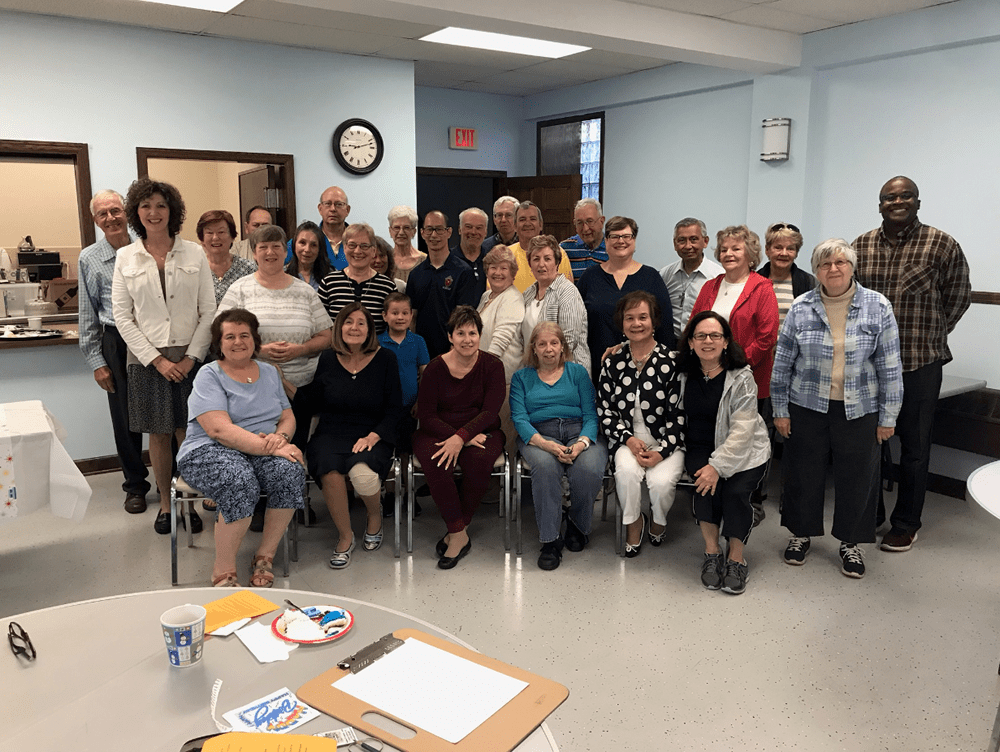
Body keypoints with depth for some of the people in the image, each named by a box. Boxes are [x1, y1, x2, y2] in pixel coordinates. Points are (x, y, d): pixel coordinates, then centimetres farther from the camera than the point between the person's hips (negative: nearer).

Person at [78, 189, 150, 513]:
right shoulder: (89, 259, 5)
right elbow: (88, 316, 7)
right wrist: (96, 361, 3)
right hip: (116, 344, 1)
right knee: (125, 419, 7)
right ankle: (135, 485, 22)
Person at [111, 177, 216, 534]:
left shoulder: (194, 253, 1)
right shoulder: (125, 257, 3)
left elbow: (209, 310, 0)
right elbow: (122, 316, 0)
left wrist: (191, 357, -8)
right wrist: (157, 360, -8)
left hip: (190, 357, -1)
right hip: (147, 359, 1)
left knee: (187, 433, 1)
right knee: (158, 435, 8)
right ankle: (165, 504, 22)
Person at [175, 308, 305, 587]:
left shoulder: (269, 372, 16)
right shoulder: (209, 375, -3)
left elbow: (288, 418, 15)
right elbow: (220, 430, -16)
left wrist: (280, 437, -11)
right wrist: (270, 448, -25)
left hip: (262, 451, 5)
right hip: (210, 451, -5)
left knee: (290, 470, -28)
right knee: (240, 483, -36)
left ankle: (264, 556, -13)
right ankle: (223, 572, -20)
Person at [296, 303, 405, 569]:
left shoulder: (385, 359, 4)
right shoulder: (327, 360, 10)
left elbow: (394, 410, 3)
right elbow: (311, 405, 9)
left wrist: (373, 437, -13)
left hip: (372, 436, -1)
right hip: (331, 434, 2)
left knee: (363, 474, -32)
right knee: (330, 473, -31)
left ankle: (375, 515, 7)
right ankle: (345, 537, -4)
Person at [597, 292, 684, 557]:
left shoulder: (671, 361, -6)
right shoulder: (613, 363, 3)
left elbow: (679, 414, -6)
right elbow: (604, 410, 5)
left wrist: (662, 451, -16)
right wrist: (629, 439, -11)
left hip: (667, 441, -2)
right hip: (627, 439, 2)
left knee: (661, 481, -27)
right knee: (626, 470, -29)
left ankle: (658, 521, 11)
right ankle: (633, 524, 0)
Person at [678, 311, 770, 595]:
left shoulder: (741, 378, -11)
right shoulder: (684, 373, 2)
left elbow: (742, 430, -17)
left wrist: (718, 465, -25)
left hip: (743, 451, -2)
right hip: (699, 447, 3)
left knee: (735, 491, -27)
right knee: (705, 483, -27)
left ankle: (736, 558, -6)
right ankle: (712, 552, -12)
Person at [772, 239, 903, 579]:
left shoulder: (877, 307, -4)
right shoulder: (801, 308, -2)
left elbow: (890, 368, -1)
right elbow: (782, 363, 2)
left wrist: (887, 417, -2)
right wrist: (780, 410, 1)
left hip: (859, 410, 0)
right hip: (807, 407, 1)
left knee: (856, 477, 9)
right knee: (803, 474, 10)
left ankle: (851, 542, 28)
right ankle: (801, 533, 31)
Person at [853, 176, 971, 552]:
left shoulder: (942, 245, -5)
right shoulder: (861, 246, 4)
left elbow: (959, 295, 3)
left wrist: (931, 334, 4)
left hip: (920, 362, -3)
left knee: (914, 445, 6)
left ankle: (905, 524, 20)